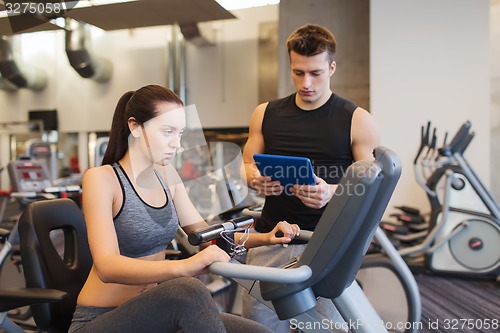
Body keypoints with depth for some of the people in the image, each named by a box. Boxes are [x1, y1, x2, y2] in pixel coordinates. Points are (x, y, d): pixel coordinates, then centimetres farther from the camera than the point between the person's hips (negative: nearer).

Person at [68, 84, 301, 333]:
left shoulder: (166, 175, 4)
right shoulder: (100, 179, -16)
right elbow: (107, 266, -29)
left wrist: (264, 238, -7)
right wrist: (183, 267, -45)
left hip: (155, 312, 6)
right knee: (188, 290, -35)